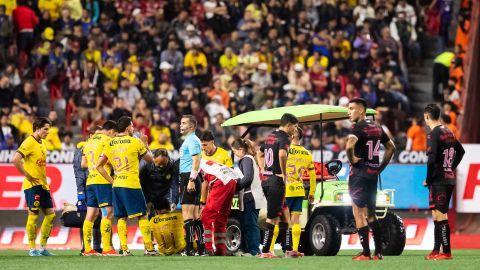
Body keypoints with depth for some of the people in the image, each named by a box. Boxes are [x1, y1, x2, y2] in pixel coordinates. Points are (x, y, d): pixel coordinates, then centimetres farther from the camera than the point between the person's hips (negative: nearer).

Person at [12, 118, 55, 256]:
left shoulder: (42, 143, 15)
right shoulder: (29, 143, -12)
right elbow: (15, 160, -23)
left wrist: (44, 180, 15)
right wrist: (28, 176, -18)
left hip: (43, 185, 9)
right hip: (32, 185, -9)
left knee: (50, 214, 7)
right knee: (33, 215, -6)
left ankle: (43, 247, 14)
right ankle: (32, 249, 0)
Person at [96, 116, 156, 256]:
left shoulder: (110, 144, 8)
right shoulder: (136, 142, -4)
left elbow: (99, 165, 8)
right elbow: (150, 159, 8)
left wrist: (111, 181, 12)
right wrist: (145, 144, 23)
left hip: (116, 186, 4)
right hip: (132, 185, -4)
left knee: (121, 217, 7)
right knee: (142, 216, 2)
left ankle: (124, 249, 1)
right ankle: (149, 248, 0)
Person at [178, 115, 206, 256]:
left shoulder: (192, 140, -10)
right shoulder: (188, 140, 22)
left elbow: (196, 160, -19)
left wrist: (191, 180, -25)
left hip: (189, 178, -11)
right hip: (188, 179, 11)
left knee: (187, 214, -12)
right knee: (195, 215, 10)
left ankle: (189, 249, -15)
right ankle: (201, 248, 11)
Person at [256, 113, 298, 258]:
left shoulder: (271, 136, 16)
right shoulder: (284, 138, -12)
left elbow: (259, 154, 29)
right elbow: (282, 155, -32)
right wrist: (284, 173, -19)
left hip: (266, 180, 9)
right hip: (277, 181, -9)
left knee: (284, 213, 16)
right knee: (272, 218, -4)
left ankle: (288, 248, 18)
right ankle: (265, 251, -3)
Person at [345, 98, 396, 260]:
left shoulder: (358, 127, -13)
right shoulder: (377, 128, 13)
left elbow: (350, 144, -32)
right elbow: (391, 147, 23)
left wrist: (351, 159, -14)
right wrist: (382, 166, 19)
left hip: (359, 173, -8)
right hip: (373, 174, 8)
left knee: (359, 214, -3)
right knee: (371, 215, 15)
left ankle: (365, 253, -5)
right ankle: (378, 252, 13)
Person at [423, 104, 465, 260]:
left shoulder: (433, 134, -13)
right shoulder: (448, 132, 13)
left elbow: (431, 160, -21)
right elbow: (461, 151, 26)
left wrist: (428, 180, -10)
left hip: (439, 181, -9)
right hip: (449, 178, 9)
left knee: (440, 215, -8)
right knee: (437, 215, 14)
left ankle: (446, 252, -9)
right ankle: (436, 250, 17)